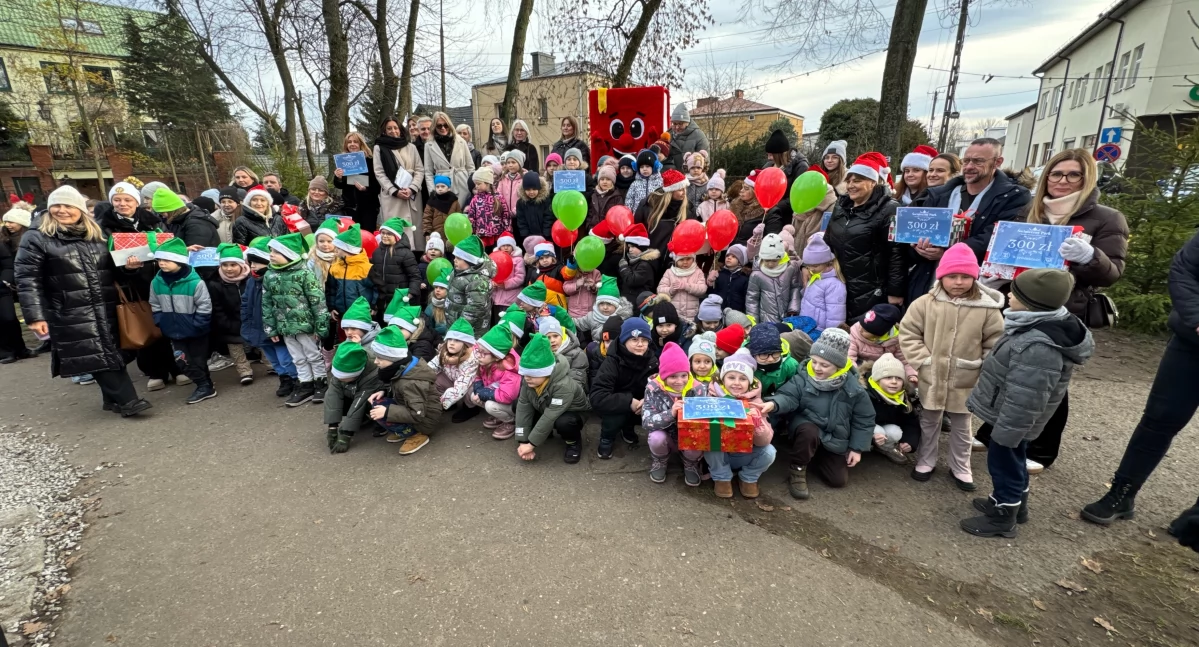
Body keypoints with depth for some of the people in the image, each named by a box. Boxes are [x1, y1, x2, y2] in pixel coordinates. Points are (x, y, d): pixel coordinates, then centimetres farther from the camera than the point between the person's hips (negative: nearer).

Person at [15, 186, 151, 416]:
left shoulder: (97, 234, 12)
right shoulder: (36, 238, -1)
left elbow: (113, 268, 20)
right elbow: (27, 279, -6)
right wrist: (35, 316, -13)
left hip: (106, 308, 4)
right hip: (70, 313, -4)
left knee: (111, 351, 8)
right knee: (96, 355, -5)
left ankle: (113, 398, 19)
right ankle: (126, 399, -6)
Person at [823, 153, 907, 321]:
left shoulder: (888, 210, -9)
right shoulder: (840, 207, 12)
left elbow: (897, 253, -13)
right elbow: (827, 243, 21)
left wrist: (895, 291, -15)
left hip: (871, 293, -6)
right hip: (838, 288, 6)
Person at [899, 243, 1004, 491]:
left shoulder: (988, 308, -9)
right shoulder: (925, 303, -10)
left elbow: (995, 345, -2)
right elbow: (908, 333, -5)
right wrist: (922, 361, -12)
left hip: (965, 382, 0)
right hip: (931, 378, 0)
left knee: (961, 427, 19)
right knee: (929, 423, 18)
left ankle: (960, 467, 38)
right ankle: (926, 461, 37)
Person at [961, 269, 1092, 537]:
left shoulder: (1038, 347, -36)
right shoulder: (1044, 326, -3)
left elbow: (1024, 400, -30)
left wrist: (1007, 432, -21)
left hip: (1013, 420, -10)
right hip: (1010, 416, 10)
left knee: (1003, 463, 9)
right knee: (1013, 461, 25)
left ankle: (1002, 518, 28)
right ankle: (1014, 504, 46)